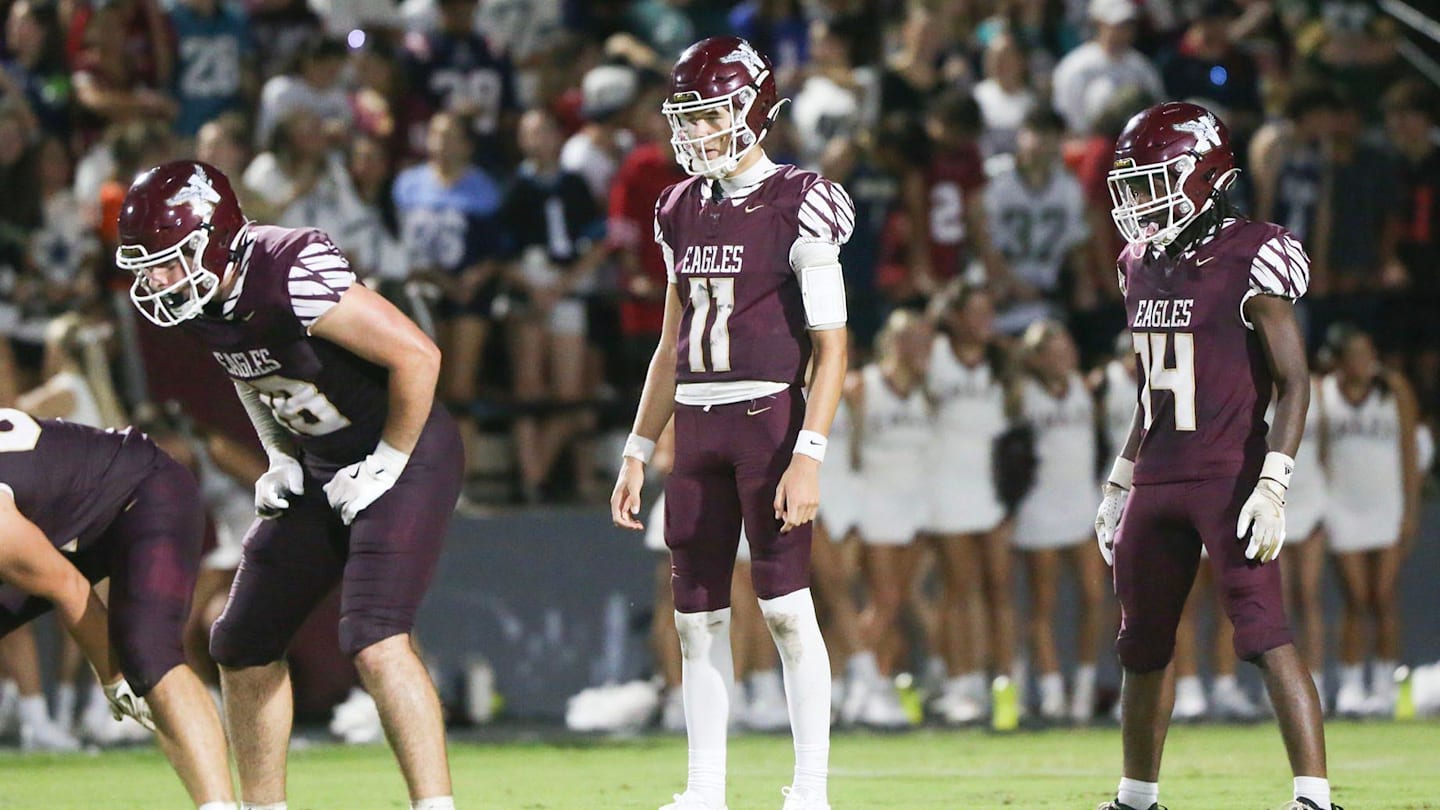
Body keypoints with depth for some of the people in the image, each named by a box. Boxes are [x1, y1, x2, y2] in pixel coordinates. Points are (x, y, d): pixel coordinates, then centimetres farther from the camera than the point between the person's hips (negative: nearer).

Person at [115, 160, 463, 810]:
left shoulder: (292, 275, -29)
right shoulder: (202, 296, -4)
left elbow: (416, 356, -27)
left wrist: (388, 464, -18)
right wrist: (281, 461, 5)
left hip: (402, 455, -9)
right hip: (320, 466, 9)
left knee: (375, 643, -24)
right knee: (242, 645, 13)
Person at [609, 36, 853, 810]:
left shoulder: (796, 207, -8)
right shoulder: (684, 210, 13)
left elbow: (830, 347, -10)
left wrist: (808, 456, -18)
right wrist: (638, 453, 17)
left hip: (767, 420, -6)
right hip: (696, 426, 6)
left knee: (786, 608, -6)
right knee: (697, 616, 6)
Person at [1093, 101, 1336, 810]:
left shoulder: (1248, 262, -11)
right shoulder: (1143, 267, 11)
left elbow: (1294, 382, -13)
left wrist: (1272, 486, -21)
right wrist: (1119, 485, 22)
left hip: (1230, 477, -8)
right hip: (1157, 480, 8)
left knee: (1266, 635, -16)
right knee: (1142, 648, 14)